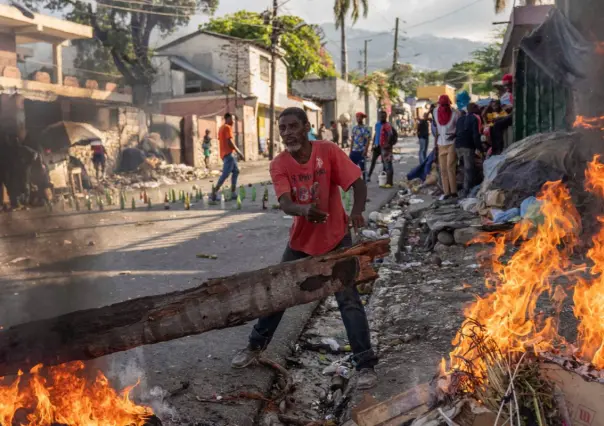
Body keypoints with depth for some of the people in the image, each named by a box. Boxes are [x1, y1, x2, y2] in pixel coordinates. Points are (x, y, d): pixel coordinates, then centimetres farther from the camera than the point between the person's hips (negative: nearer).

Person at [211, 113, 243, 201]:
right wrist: (238, 151, -15)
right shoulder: (227, 127, -10)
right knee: (225, 174, -13)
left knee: (236, 171, 14)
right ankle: (214, 193, -17)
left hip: (224, 153, 10)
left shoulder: (221, 128, 20)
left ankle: (233, 193, 10)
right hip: (228, 154, -10)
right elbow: (229, 141, -18)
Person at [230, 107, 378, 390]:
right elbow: (285, 203, -25)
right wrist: (305, 211, -49)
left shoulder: (328, 151, -16)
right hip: (300, 241, 3)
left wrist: (357, 211, -39)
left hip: (335, 239, -3)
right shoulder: (279, 164, -11)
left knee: (348, 299, -9)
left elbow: (358, 184, -17)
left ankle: (365, 365, 0)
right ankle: (256, 346, 34)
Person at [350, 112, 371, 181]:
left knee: (362, 168, 0)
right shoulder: (354, 128, 12)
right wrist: (351, 150, 12)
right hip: (354, 151, 6)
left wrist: (365, 151, -20)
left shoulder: (366, 129, -7)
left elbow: (368, 140, -11)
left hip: (361, 151, -6)